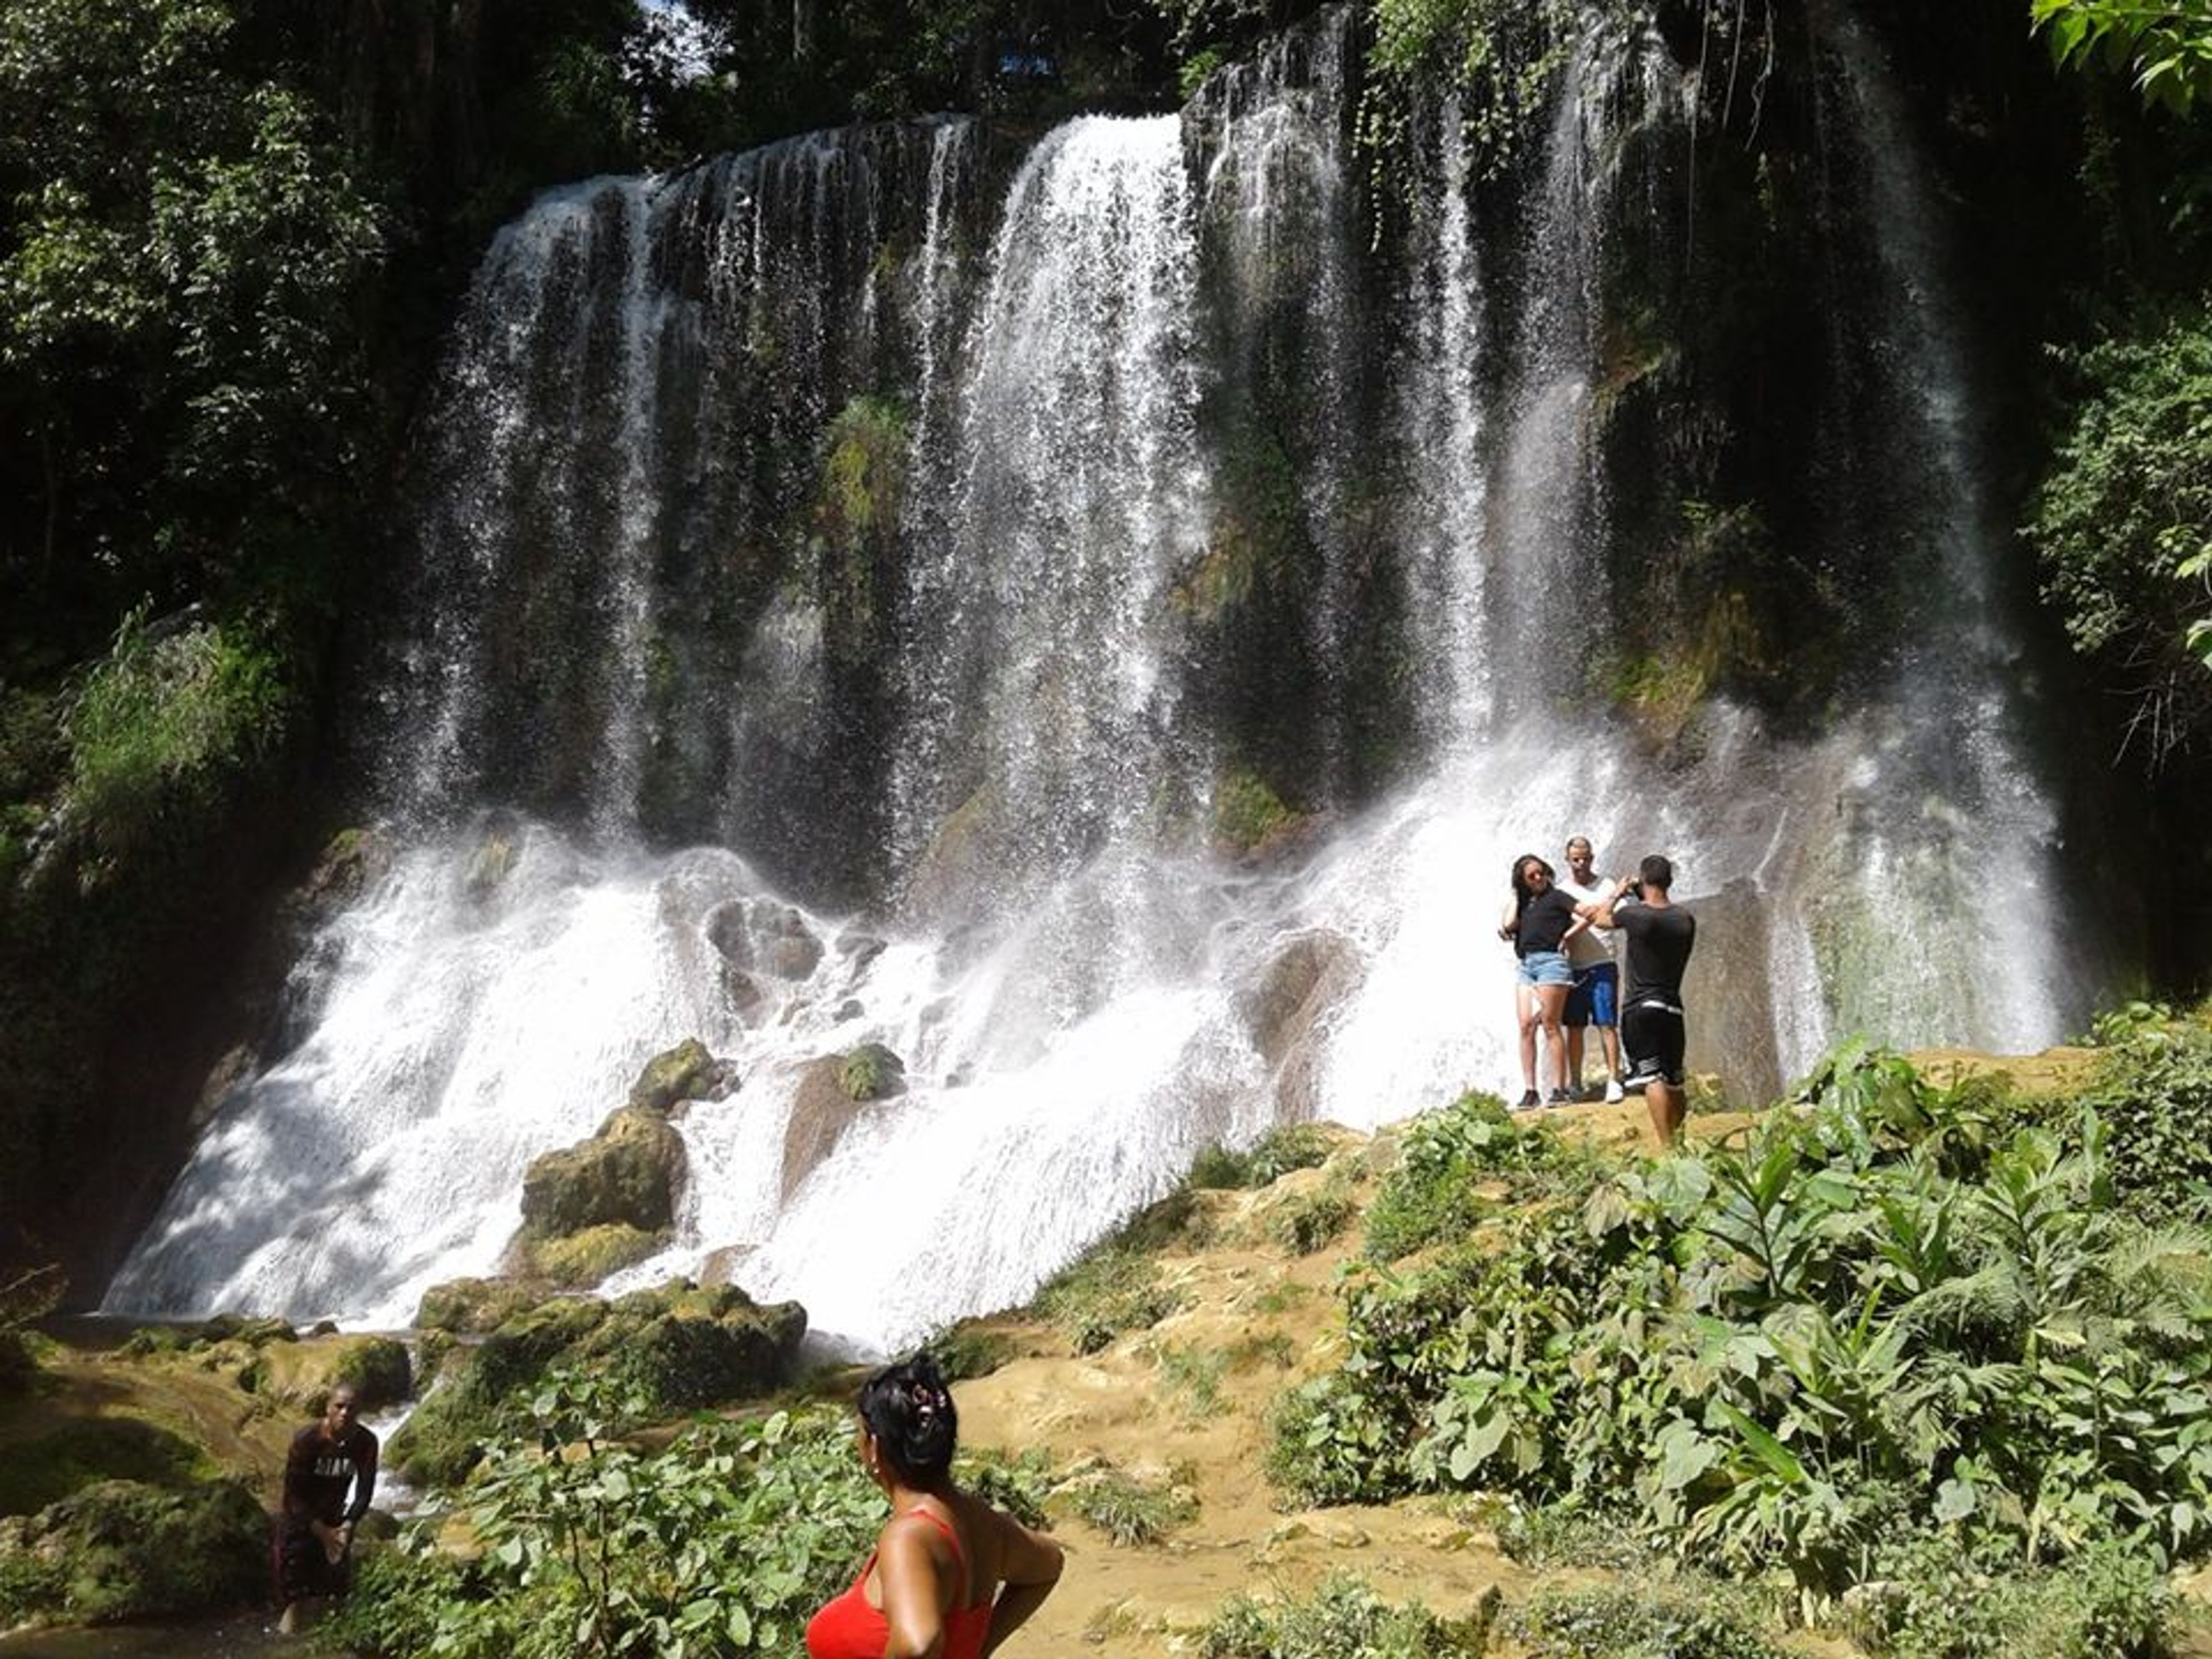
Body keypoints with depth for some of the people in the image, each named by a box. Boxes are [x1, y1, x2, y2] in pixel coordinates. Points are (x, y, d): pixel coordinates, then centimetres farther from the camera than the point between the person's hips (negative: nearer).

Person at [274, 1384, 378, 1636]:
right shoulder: (306, 1440, -25)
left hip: (333, 1518, 4)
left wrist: (347, 1527, -18)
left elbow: (365, 1491, -5)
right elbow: (293, 1494, -18)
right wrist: (323, 1532, -20)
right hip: (298, 1518, -4)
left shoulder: (366, 1443, -16)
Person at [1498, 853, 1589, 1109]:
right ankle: (1529, 1090, -2)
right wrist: (1515, 897, 13)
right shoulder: (1523, 903, 21)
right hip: (1525, 965, 6)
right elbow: (1508, 926, 4)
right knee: (1526, 1026, -2)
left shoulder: (1556, 897, 6)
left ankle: (1559, 1089, -6)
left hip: (1550, 961, -6)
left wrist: (1565, 936, -3)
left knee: (1550, 1025, -8)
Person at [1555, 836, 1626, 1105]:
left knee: (1606, 1024, -6)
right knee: (1574, 1028, 5)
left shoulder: (1606, 886, 4)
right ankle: (1574, 1083, 11)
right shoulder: (1560, 889, 9)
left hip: (1601, 966, -2)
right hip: (1572, 967, 2)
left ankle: (1613, 1080, -3)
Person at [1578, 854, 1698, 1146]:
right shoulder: (1685, 919, 1)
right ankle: (1679, 1141, 26)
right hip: (1673, 1007, 5)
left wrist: (1616, 894, 24)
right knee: (1674, 1080, 16)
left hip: (1640, 1008, -5)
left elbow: (1601, 919, 9)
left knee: (1652, 1078, -10)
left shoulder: (1634, 915, -10)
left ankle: (1667, 1145, -18)